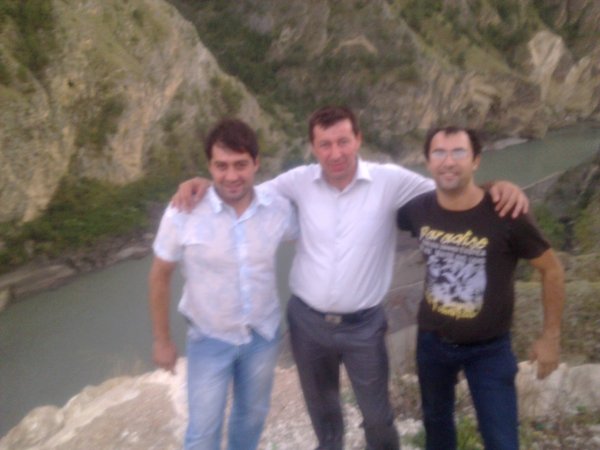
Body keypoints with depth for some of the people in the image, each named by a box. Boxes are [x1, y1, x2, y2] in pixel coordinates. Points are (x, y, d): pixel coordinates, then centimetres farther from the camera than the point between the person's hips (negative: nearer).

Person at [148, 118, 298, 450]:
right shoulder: (183, 213, -23)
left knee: (252, 415, 25)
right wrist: (162, 340, -4)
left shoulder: (278, 208, -16)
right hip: (209, 339, -2)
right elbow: (160, 276, -10)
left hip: (264, 334, 3)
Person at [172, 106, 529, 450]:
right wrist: (202, 184, -13)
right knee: (320, 403, 27)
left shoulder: (390, 181, -14)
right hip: (307, 320, 3)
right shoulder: (301, 181, -7)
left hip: (363, 324, -2)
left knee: (377, 413, 18)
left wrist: (498, 187, -27)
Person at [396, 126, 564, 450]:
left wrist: (550, 336, -6)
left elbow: (551, 269, -9)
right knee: (435, 420, 25)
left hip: (489, 348, -3)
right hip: (432, 341, 3)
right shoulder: (418, 209, -14)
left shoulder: (506, 215, -23)